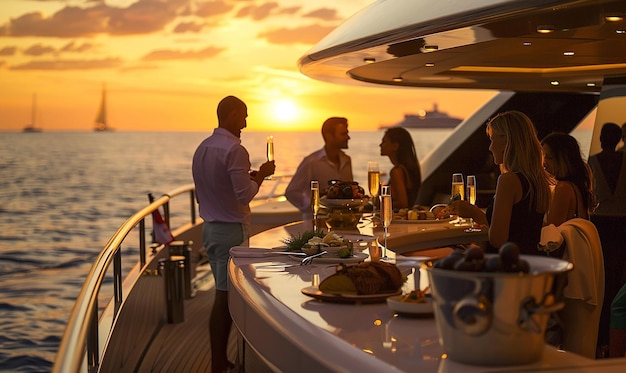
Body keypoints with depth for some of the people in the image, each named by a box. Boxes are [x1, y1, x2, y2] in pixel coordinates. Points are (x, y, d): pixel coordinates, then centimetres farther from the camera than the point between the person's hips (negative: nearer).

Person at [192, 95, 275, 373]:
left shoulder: (202, 148, 11)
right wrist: (261, 175, -4)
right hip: (231, 230, -9)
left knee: (225, 294, 15)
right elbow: (245, 194, -21)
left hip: (210, 228, 9)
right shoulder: (234, 150, -16)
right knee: (225, 297, -3)